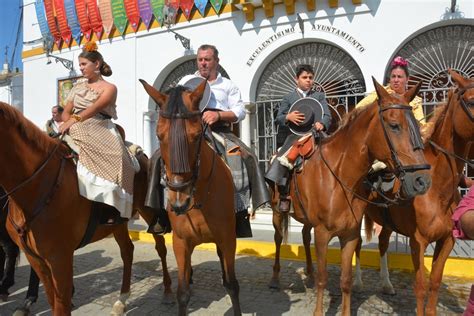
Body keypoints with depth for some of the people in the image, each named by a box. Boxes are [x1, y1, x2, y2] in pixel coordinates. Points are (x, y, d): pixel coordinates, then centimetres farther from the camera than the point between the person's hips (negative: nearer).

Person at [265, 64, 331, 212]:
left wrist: (321, 124, -18)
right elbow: (278, 118, 9)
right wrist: (288, 117, -16)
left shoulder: (320, 96, 20)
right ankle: (284, 195, -15)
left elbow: (327, 115, 7)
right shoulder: (288, 97, 18)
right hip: (295, 134, -1)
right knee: (283, 158, -24)